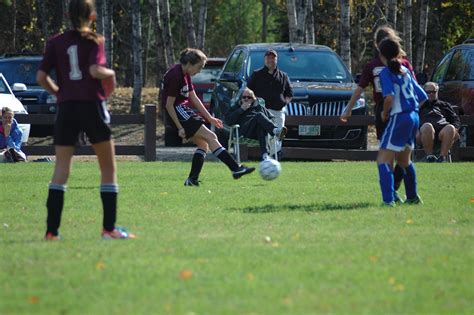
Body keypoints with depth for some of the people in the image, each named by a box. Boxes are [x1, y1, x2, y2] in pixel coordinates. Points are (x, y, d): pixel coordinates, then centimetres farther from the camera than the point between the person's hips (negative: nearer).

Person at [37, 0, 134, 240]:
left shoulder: (55, 43, 5)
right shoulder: (94, 41, -4)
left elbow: (41, 77, 1)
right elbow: (95, 71, -18)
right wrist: (111, 73, 2)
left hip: (66, 108, 3)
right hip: (92, 105, -3)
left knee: (61, 169, 2)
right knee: (108, 168, 9)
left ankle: (51, 230, -6)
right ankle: (109, 228, 4)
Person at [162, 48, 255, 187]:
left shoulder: (185, 75, 11)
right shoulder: (175, 75, -19)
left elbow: (193, 98, 17)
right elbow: (169, 105, -19)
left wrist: (209, 118, 14)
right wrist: (180, 127, -19)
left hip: (184, 110, 10)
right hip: (177, 112, -10)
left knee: (203, 143, 9)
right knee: (210, 137, -13)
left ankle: (192, 179, 7)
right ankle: (236, 169, -17)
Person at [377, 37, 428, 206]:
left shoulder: (386, 72, -8)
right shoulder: (405, 71, 14)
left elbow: (389, 97, -22)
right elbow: (422, 96, 15)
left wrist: (385, 113, -5)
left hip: (399, 118, -8)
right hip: (414, 117, 8)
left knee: (383, 160, -8)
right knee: (404, 159, 26)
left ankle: (389, 199, -22)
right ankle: (413, 197, 37)